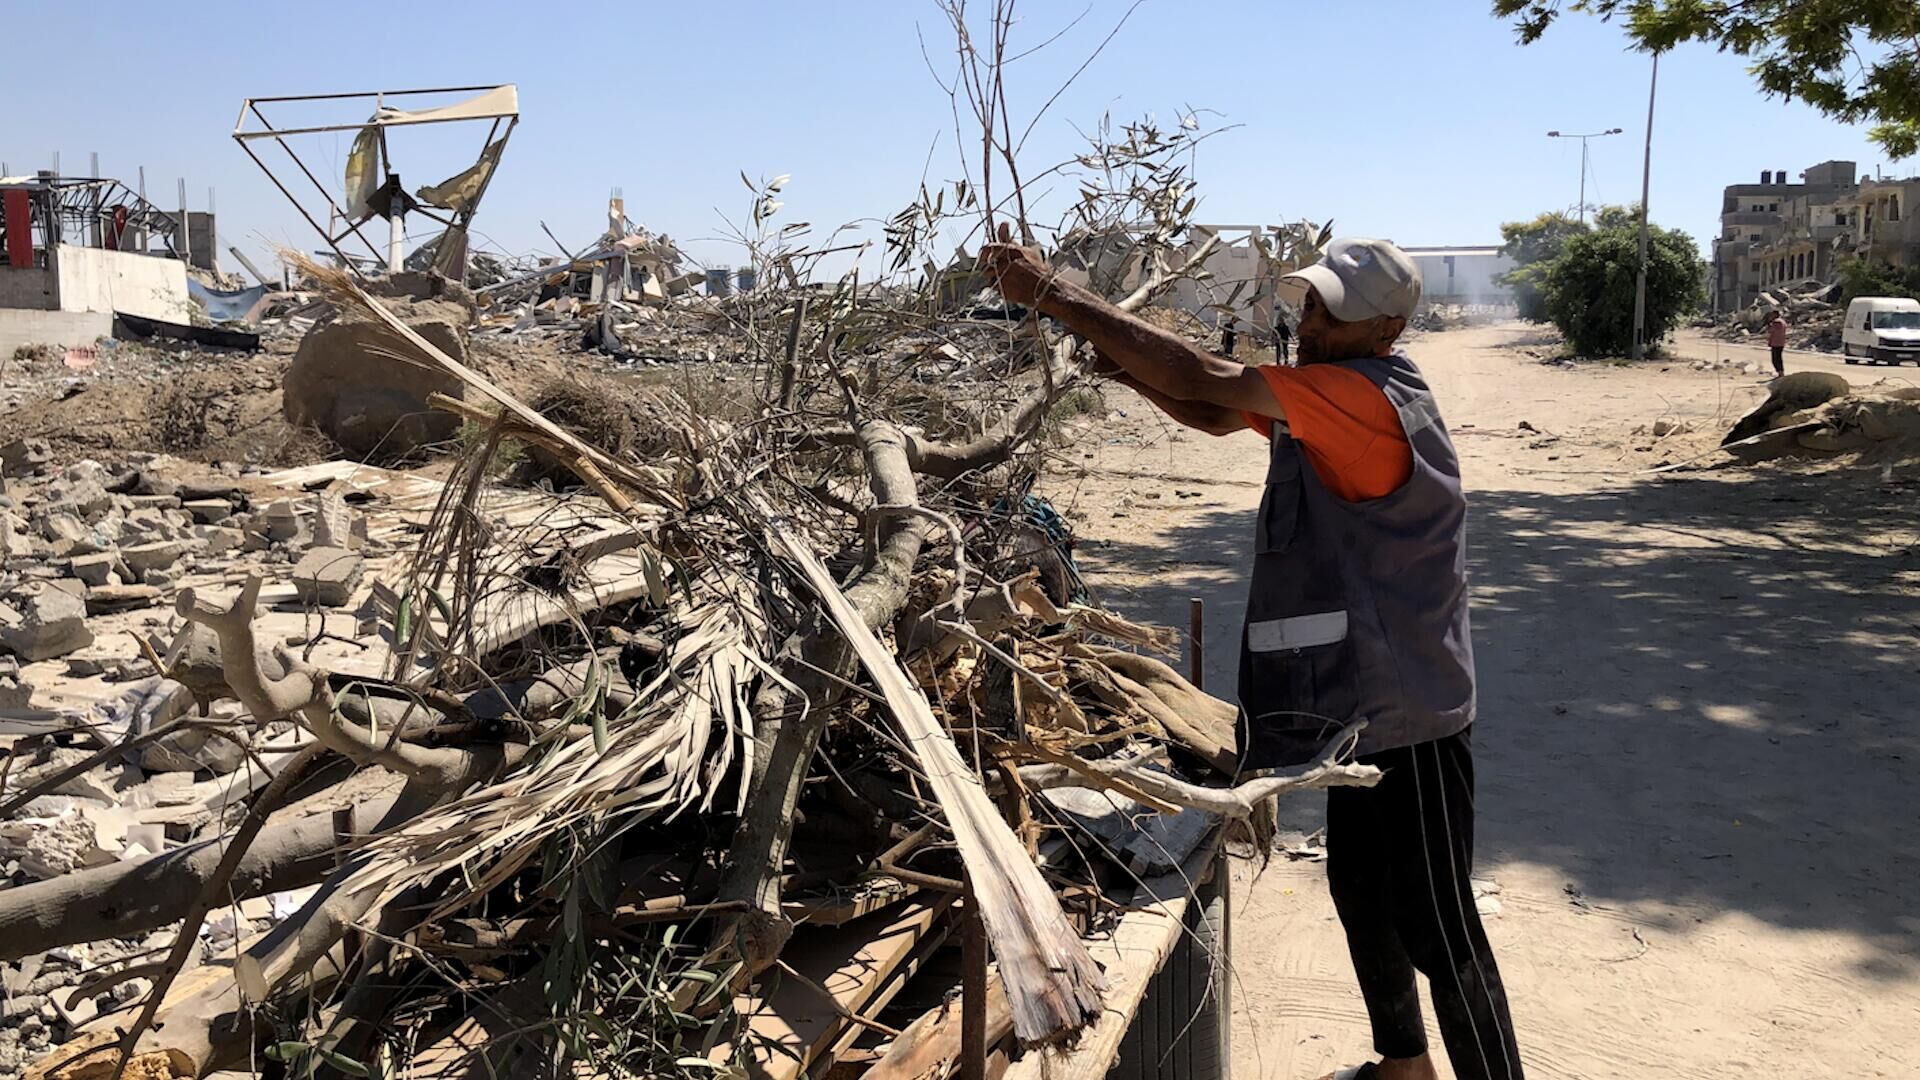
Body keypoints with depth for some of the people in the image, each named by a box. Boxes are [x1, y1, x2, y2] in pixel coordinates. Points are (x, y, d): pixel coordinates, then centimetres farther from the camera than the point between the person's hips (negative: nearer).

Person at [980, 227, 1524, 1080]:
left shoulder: (1368, 399, -24)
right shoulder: (1321, 397, 7)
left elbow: (1207, 382, -30)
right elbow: (1213, 413, 8)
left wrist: (1055, 296, -27)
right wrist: (1118, 361, -11)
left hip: (1410, 720, -10)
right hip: (1365, 705, 10)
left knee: (1436, 928, 1)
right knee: (1358, 891, 23)